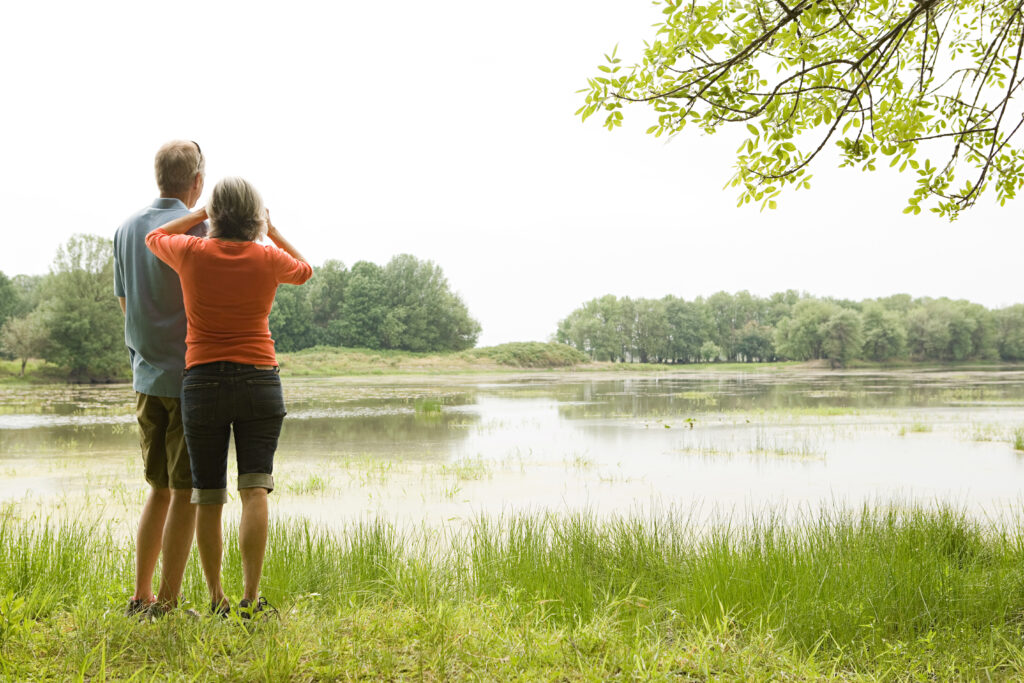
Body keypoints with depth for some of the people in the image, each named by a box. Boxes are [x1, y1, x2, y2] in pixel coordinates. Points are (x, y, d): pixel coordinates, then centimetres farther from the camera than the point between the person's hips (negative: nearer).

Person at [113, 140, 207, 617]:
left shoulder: (127, 229, 10)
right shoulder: (195, 229, -12)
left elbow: (126, 305, 17)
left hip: (147, 377, 7)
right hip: (191, 377, -7)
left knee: (161, 488, 16)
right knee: (186, 493, 0)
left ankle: (141, 597, 19)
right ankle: (166, 605, 3)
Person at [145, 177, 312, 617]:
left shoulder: (192, 254, -2)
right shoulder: (269, 260, -1)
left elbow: (154, 238, 21)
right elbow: (304, 270, 23)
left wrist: (200, 214, 20)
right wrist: (271, 230, 22)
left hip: (202, 383, 1)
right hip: (260, 382, -1)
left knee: (208, 499, 9)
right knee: (255, 491, -5)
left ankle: (215, 599, 15)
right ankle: (250, 599, -13)